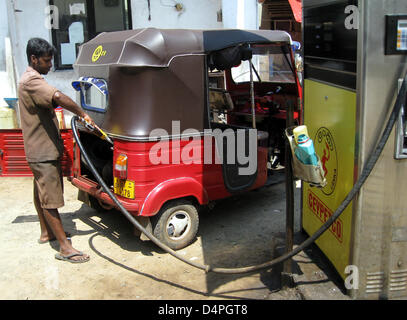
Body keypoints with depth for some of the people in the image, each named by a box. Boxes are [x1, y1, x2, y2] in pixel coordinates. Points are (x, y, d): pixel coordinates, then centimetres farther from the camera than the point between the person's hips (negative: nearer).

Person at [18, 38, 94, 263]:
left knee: (41, 192, 20)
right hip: (43, 151, -11)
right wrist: (83, 114, -29)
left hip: (42, 149, 11)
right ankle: (65, 247, -5)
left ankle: (46, 232, 34)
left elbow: (49, 103, 24)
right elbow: (59, 98, -38)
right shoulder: (32, 81, -20)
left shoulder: (31, 80, 16)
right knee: (50, 199, -8)